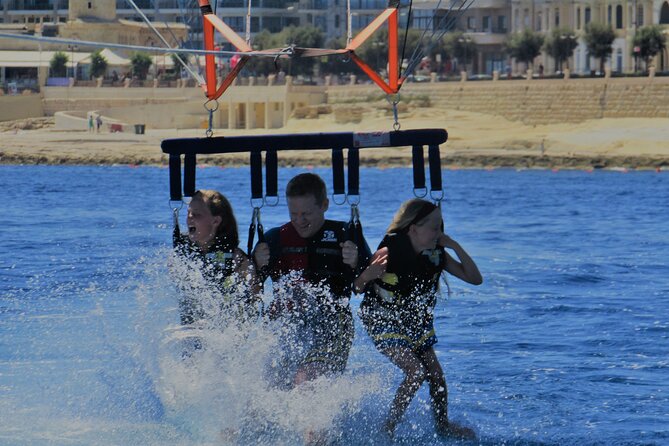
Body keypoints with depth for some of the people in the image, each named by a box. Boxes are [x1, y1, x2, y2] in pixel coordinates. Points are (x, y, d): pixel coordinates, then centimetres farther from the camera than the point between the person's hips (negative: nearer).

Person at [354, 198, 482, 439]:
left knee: (436, 376, 5)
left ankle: (442, 426, 25)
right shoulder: (389, 252, -25)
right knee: (416, 371, -18)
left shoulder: (436, 255, -9)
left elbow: (475, 278, -6)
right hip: (383, 322, -6)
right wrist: (369, 274, -40)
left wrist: (456, 247, -16)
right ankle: (389, 426, -5)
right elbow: (357, 287, -17)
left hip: (417, 322, 6)